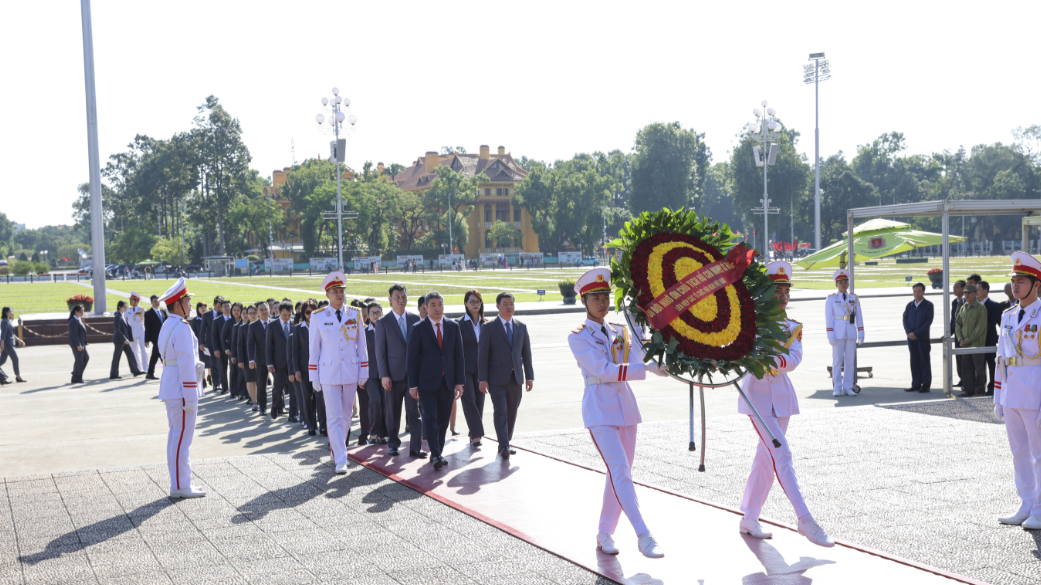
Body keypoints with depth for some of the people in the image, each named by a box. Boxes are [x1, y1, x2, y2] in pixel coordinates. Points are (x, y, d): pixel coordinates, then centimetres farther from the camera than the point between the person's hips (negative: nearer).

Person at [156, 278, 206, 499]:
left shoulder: (167, 325, 14)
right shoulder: (182, 328, -17)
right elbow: (186, 365, -20)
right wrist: (190, 398, -19)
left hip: (171, 390, 10)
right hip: (182, 390, -10)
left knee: (176, 436, 14)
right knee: (182, 437, -5)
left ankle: (179, 483, 22)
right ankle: (180, 486, -1)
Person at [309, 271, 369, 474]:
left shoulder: (355, 315, 3)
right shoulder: (318, 317, -2)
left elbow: (361, 346, 7)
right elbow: (313, 349, 1)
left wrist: (363, 373, 4)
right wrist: (314, 377, -1)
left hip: (351, 373, 2)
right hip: (329, 375, -2)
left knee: (346, 416, 12)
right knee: (334, 417, -5)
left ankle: (337, 448, 30)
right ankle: (340, 459, -5)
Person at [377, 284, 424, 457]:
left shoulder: (415, 319, 6)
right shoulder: (383, 322, -1)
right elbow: (380, 351, -3)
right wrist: (384, 375, -10)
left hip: (413, 372, 2)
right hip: (394, 374, -2)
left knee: (414, 410, -1)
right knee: (393, 412, 8)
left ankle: (415, 446, 1)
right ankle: (393, 443, 23)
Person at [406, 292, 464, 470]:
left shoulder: (453, 326, 8)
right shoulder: (418, 329, -2)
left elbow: (458, 355, 9)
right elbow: (411, 358, -1)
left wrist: (459, 381, 3)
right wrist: (413, 385, -6)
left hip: (447, 382, 3)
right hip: (427, 382, -3)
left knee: (443, 420, 8)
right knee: (430, 419, -9)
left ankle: (437, 453, 19)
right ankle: (436, 455, -9)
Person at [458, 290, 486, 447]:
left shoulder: (486, 324, 9)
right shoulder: (460, 324, -4)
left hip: (481, 369, 4)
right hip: (466, 367, -4)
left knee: (479, 401, 5)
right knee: (469, 399, -13)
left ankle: (474, 434, 15)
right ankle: (476, 434, -14)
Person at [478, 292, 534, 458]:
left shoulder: (521, 327, 11)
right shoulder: (489, 327, -1)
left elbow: (526, 353, 13)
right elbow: (482, 354, -4)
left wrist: (529, 376, 7)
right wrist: (482, 379, -10)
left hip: (516, 378, 4)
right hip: (497, 379, -4)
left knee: (512, 413, 7)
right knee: (500, 412, -12)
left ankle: (505, 443, 19)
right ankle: (504, 446, -13)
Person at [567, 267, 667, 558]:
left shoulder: (620, 332, 13)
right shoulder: (578, 337, -5)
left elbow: (634, 361, -2)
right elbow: (604, 370, -17)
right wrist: (648, 369, -22)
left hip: (626, 405, 6)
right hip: (599, 408, -6)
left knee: (620, 472, 8)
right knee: (620, 471, -15)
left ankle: (605, 534, 19)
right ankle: (643, 535, -17)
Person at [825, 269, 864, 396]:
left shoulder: (854, 298, 10)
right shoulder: (831, 299, 2)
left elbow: (859, 317, 9)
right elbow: (828, 318, -2)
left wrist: (861, 334, 3)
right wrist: (830, 335, -10)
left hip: (851, 333, 3)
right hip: (838, 333, -3)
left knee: (850, 361, 3)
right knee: (837, 360, -2)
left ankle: (848, 388, 8)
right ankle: (837, 388, 3)